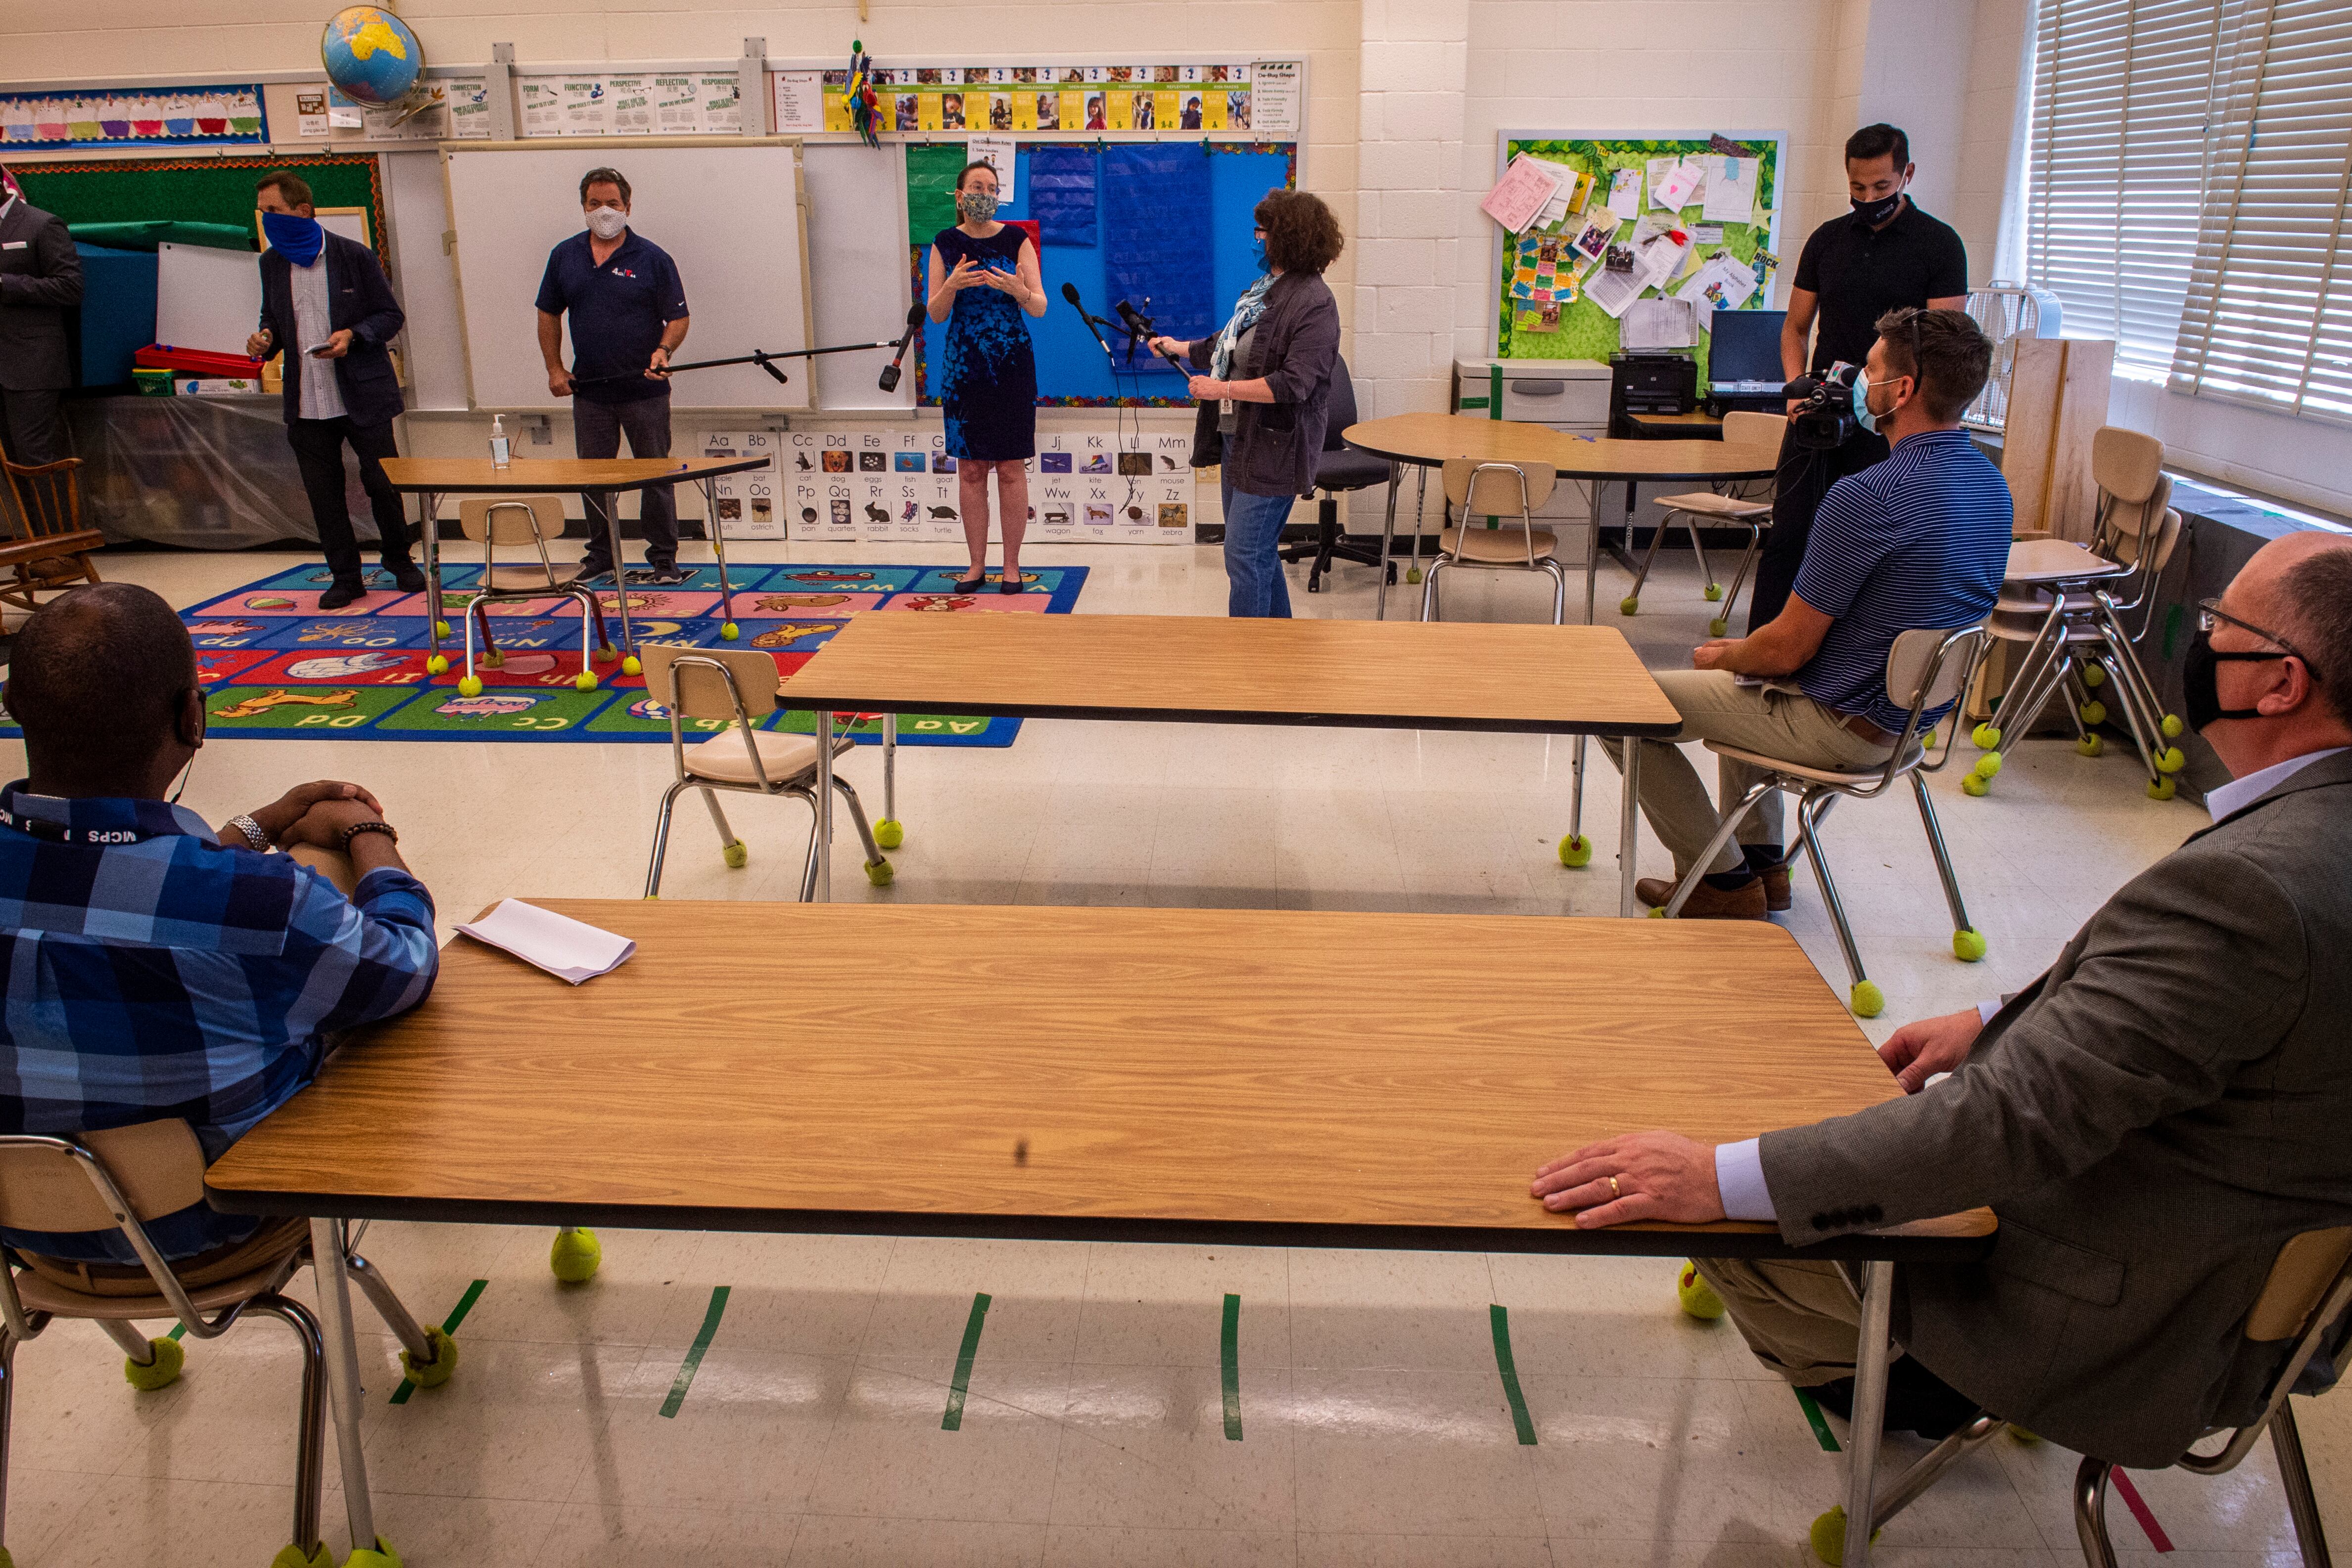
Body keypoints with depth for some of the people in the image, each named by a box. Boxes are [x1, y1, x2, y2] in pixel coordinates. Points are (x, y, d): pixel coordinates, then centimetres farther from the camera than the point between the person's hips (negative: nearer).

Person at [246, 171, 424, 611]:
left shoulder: (354, 256, -5)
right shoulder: (272, 263, 8)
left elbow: (391, 315, -2)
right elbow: (272, 319, 20)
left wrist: (353, 335, -19)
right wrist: (265, 339, -3)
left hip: (363, 397, -4)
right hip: (306, 405, 4)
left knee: (382, 484, 3)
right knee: (322, 493, 5)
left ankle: (399, 561, 25)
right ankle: (345, 577, 16)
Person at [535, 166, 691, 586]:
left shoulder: (653, 259, -3)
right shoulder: (565, 256, 7)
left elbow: (679, 318, -2)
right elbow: (549, 315, 15)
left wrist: (663, 350, -21)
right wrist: (555, 369, 6)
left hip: (645, 390, -3)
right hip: (589, 390, 4)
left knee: (656, 475, 3)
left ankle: (664, 558, 12)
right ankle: (601, 555, 23)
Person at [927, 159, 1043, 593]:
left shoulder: (1016, 239, 0)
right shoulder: (946, 244, 4)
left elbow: (1041, 307, -5)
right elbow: (936, 314, 0)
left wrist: (1019, 291, -26)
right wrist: (953, 285, -20)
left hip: (1011, 366, -1)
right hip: (963, 367, 1)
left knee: (1011, 468, 0)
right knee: (970, 468, 4)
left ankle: (1012, 565, 9)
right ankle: (977, 565, 14)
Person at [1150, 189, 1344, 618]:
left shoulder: (1314, 303, -17)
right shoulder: (1265, 289, 14)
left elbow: (1293, 384, -25)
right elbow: (1230, 347, 31)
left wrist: (1222, 389, -22)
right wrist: (1180, 348, 38)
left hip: (1272, 450, -10)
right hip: (1238, 439, 10)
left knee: (1245, 556, -10)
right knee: (1260, 553, 15)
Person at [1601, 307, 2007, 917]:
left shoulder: (1867, 496, -28)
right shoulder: (1991, 485, 2)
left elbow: (1788, 650, -22)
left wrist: (1722, 657, 1)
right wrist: (1744, 649, 12)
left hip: (1840, 725, -9)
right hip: (1911, 710, 10)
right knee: (1743, 679, 35)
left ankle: (1724, 882, 9)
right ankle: (1761, 860, 33)